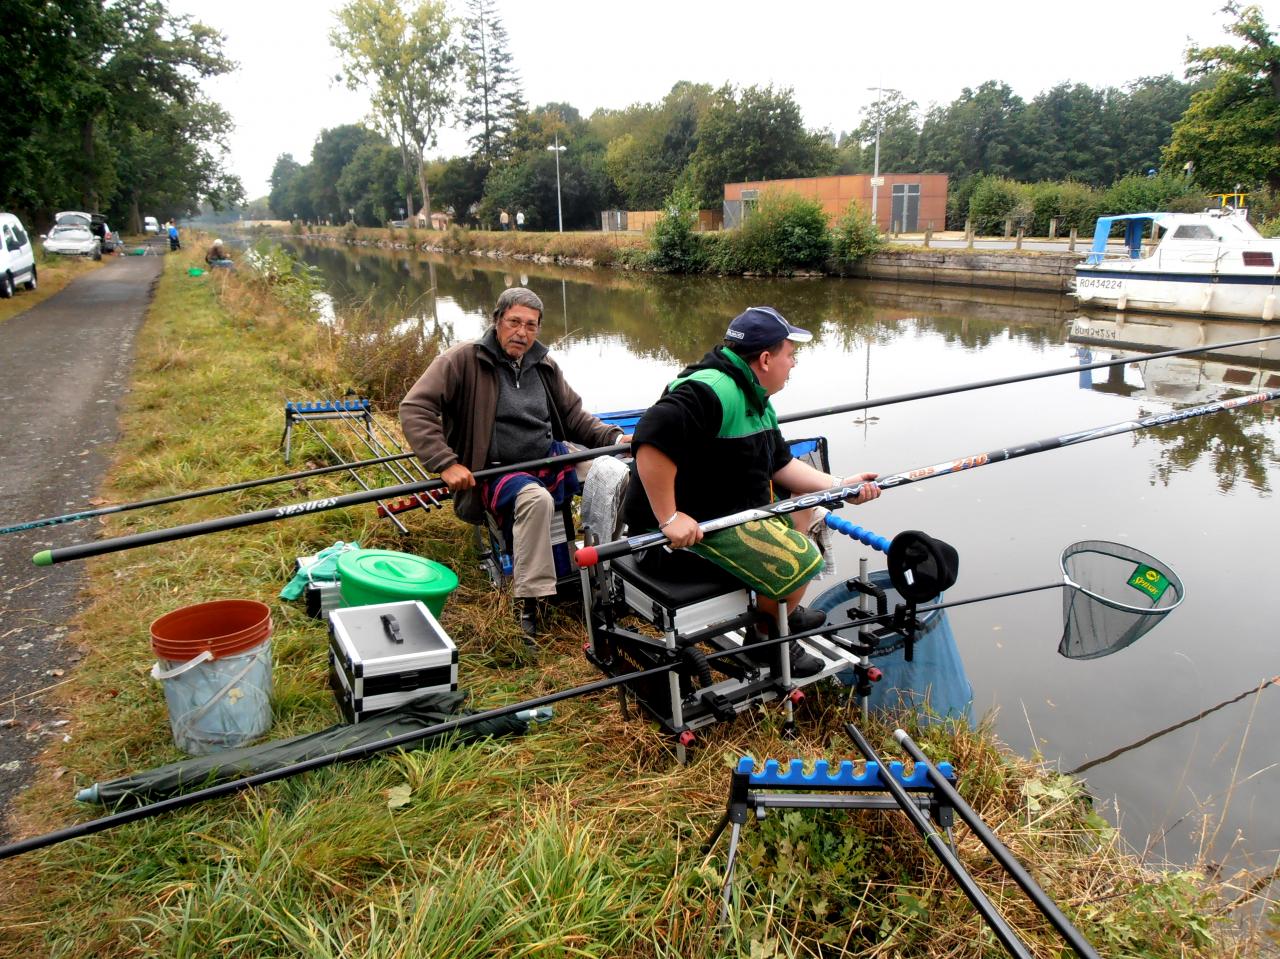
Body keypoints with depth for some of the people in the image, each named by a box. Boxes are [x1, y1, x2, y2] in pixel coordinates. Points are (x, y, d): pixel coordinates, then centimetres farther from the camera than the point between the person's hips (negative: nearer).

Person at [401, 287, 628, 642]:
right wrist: (445, 464, -21)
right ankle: (528, 604, -29)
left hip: (551, 458, 6)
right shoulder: (463, 359, -6)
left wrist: (614, 438, 4)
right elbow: (414, 408, -12)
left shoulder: (544, 365, 12)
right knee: (536, 498, -38)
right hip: (497, 472, -6)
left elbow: (574, 415, 21)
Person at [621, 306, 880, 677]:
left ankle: (783, 609, 34)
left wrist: (839, 485, 6)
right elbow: (651, 441, -37)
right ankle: (766, 639, 11)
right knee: (801, 559, -16)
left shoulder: (755, 398, 13)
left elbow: (780, 464, 15)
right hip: (690, 522, -11)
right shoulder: (711, 390, -25)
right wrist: (669, 519, -33)